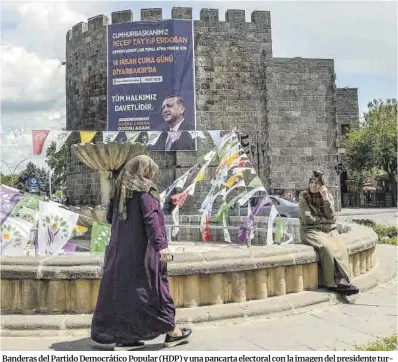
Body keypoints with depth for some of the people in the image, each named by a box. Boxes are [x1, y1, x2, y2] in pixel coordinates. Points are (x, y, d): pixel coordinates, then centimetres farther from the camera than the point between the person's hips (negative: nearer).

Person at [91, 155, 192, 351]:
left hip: (121, 249, 7)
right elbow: (151, 218, -21)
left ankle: (123, 336, 13)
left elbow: (109, 217, 17)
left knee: (121, 286, 9)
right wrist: (161, 244, -26)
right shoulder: (144, 190, -9)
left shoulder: (120, 190, 12)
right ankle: (171, 332, 15)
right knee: (153, 286, 2)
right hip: (142, 248, -7)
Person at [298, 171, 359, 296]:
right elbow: (308, 219, -7)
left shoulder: (328, 196, 9)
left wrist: (326, 199, -11)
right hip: (311, 230, -4)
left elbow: (331, 217, -3)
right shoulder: (303, 197, 0)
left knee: (341, 247, -27)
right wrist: (325, 219, 0)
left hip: (329, 229, 4)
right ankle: (332, 283, -21)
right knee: (327, 247, -32)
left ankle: (343, 281, -26)